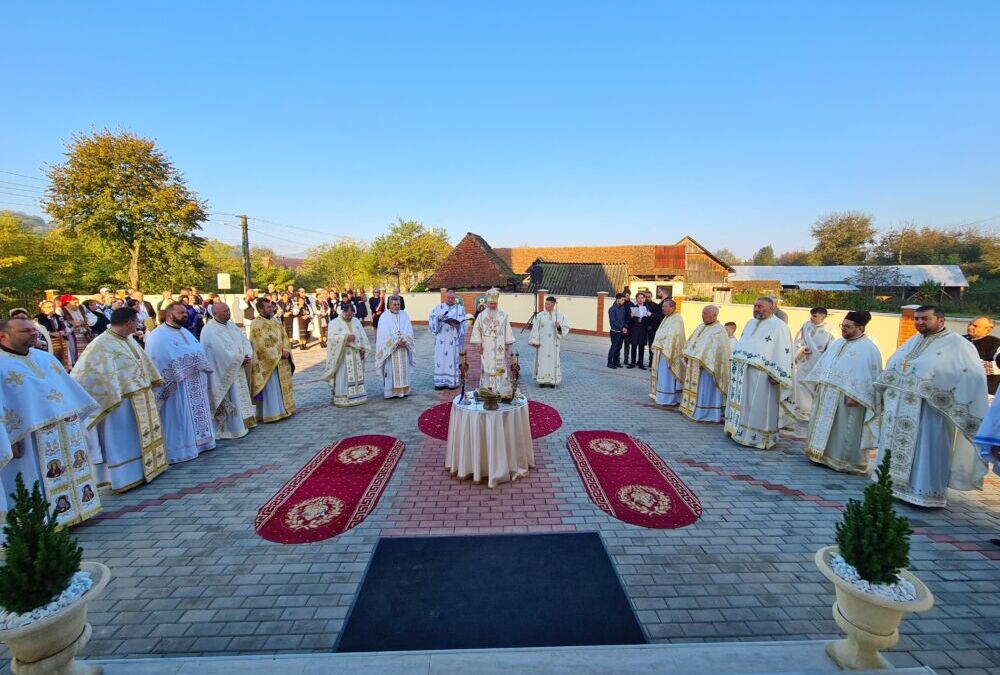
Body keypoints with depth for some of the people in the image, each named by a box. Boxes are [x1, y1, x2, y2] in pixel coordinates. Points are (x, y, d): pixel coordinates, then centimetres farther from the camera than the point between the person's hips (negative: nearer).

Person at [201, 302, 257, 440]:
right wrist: (241, 358, -16)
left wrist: (248, 356, -11)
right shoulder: (210, 330, -15)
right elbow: (222, 351, -22)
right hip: (224, 372, -8)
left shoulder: (231, 325, 10)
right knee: (229, 399, -3)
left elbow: (244, 341, 6)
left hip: (237, 369, 8)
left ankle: (242, 423, 24)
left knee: (240, 396, 14)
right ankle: (231, 429, 5)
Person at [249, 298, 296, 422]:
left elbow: (284, 337, 10)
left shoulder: (275, 321, 11)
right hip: (268, 363, -8)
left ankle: (283, 409, 24)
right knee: (270, 390, -2)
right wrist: (279, 354, -15)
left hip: (281, 362, 8)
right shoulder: (256, 324, -14)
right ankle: (271, 413, 6)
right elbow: (262, 345, -20)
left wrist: (286, 351, -7)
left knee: (282, 387, 14)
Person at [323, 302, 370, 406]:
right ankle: (341, 400, 2)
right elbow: (332, 337, -18)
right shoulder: (334, 323, -4)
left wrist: (363, 349, 1)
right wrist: (346, 337, -27)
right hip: (342, 355, -5)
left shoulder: (356, 321, 9)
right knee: (342, 377, -3)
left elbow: (362, 336, 10)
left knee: (356, 376, 10)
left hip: (356, 355, 5)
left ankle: (357, 397, 19)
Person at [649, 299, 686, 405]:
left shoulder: (677, 320, -14)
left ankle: (670, 399, 4)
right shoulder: (667, 318, 15)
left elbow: (674, 336, -22)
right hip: (662, 351, 9)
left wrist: (665, 349, -23)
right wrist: (657, 346, 11)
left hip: (669, 352, -9)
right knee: (662, 375, 14)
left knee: (668, 376, -4)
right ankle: (660, 395, 23)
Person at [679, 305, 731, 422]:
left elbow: (718, 350, -19)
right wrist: (687, 355, 4)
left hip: (706, 366, -8)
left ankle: (705, 414, 7)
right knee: (694, 388, 14)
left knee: (705, 389, -1)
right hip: (694, 366, 8)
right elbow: (691, 343, 17)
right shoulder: (701, 327, 13)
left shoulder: (719, 330, -12)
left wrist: (702, 360, -24)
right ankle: (691, 409, 24)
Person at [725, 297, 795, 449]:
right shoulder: (751, 323, 15)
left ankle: (760, 438, 7)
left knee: (759, 406, -1)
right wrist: (736, 364, 18)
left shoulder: (778, 326, -8)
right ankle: (738, 429, 21)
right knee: (741, 402, 12)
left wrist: (776, 376, -19)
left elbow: (783, 352, -13)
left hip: (761, 375, -7)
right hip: (743, 372, 7)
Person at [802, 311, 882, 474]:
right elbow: (823, 364, 17)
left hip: (847, 399, -7)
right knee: (825, 426, 13)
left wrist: (855, 397, -20)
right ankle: (823, 453, 24)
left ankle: (847, 461, 14)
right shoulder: (838, 343, 11)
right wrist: (818, 384, 13)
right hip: (828, 396, 7)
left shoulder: (868, 349, -11)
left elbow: (869, 377, -15)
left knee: (845, 430, 2)